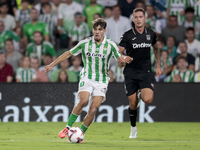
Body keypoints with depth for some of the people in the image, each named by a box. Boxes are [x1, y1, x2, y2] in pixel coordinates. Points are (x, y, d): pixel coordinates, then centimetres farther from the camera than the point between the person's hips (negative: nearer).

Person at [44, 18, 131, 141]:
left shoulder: (110, 45, -1)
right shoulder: (85, 43, 0)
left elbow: (119, 58, 3)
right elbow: (69, 54, 7)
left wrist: (124, 60, -23)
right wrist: (52, 65, 7)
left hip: (101, 82, 1)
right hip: (87, 78, -1)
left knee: (93, 109, -13)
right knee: (83, 101, -27)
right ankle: (68, 127, -16)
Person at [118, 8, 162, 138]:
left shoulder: (151, 34, 4)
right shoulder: (127, 35, -5)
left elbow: (156, 48, 22)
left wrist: (158, 65, 17)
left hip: (146, 72, 1)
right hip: (130, 74, -1)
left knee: (148, 100, -20)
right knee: (133, 104, 1)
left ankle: (141, 95, 18)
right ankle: (133, 129, 24)